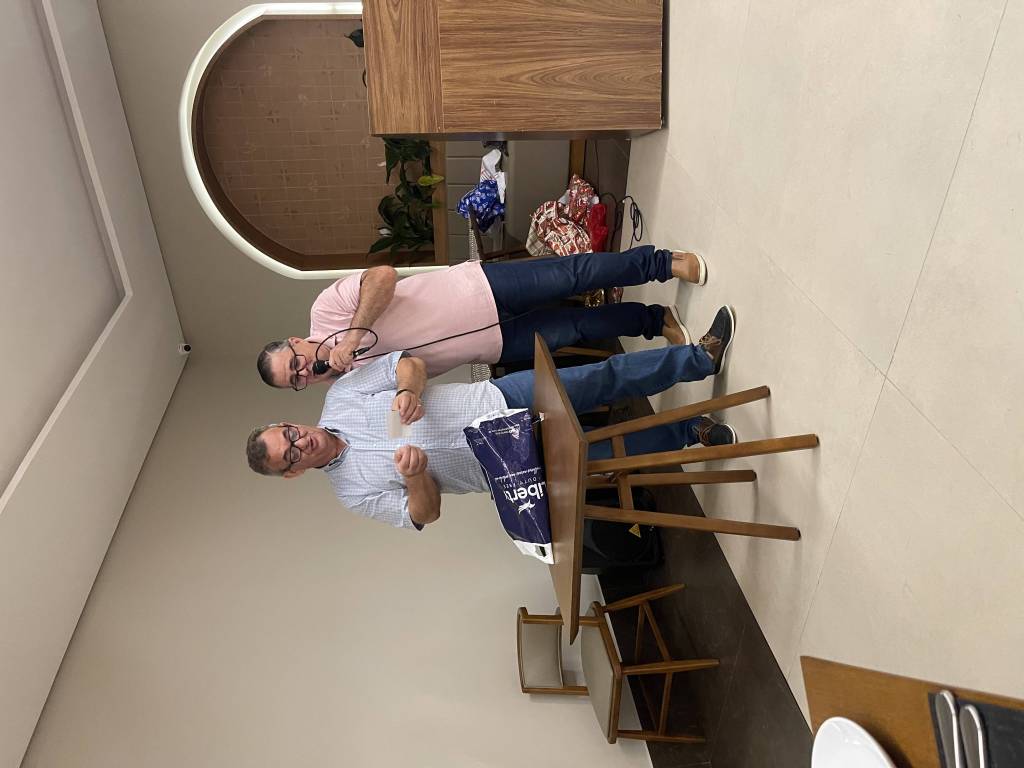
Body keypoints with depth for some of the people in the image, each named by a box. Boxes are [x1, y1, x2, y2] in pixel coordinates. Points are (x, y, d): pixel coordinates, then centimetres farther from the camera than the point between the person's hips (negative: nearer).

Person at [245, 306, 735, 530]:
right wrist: (414, 475, -29)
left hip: (502, 396, 3)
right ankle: (689, 431, 19)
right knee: (617, 450, -6)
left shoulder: (341, 395, 1)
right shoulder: (355, 492, -5)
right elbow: (425, 513, -7)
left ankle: (702, 356, 10)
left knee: (609, 376, -6)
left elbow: (409, 362, -1)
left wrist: (407, 390, -25)